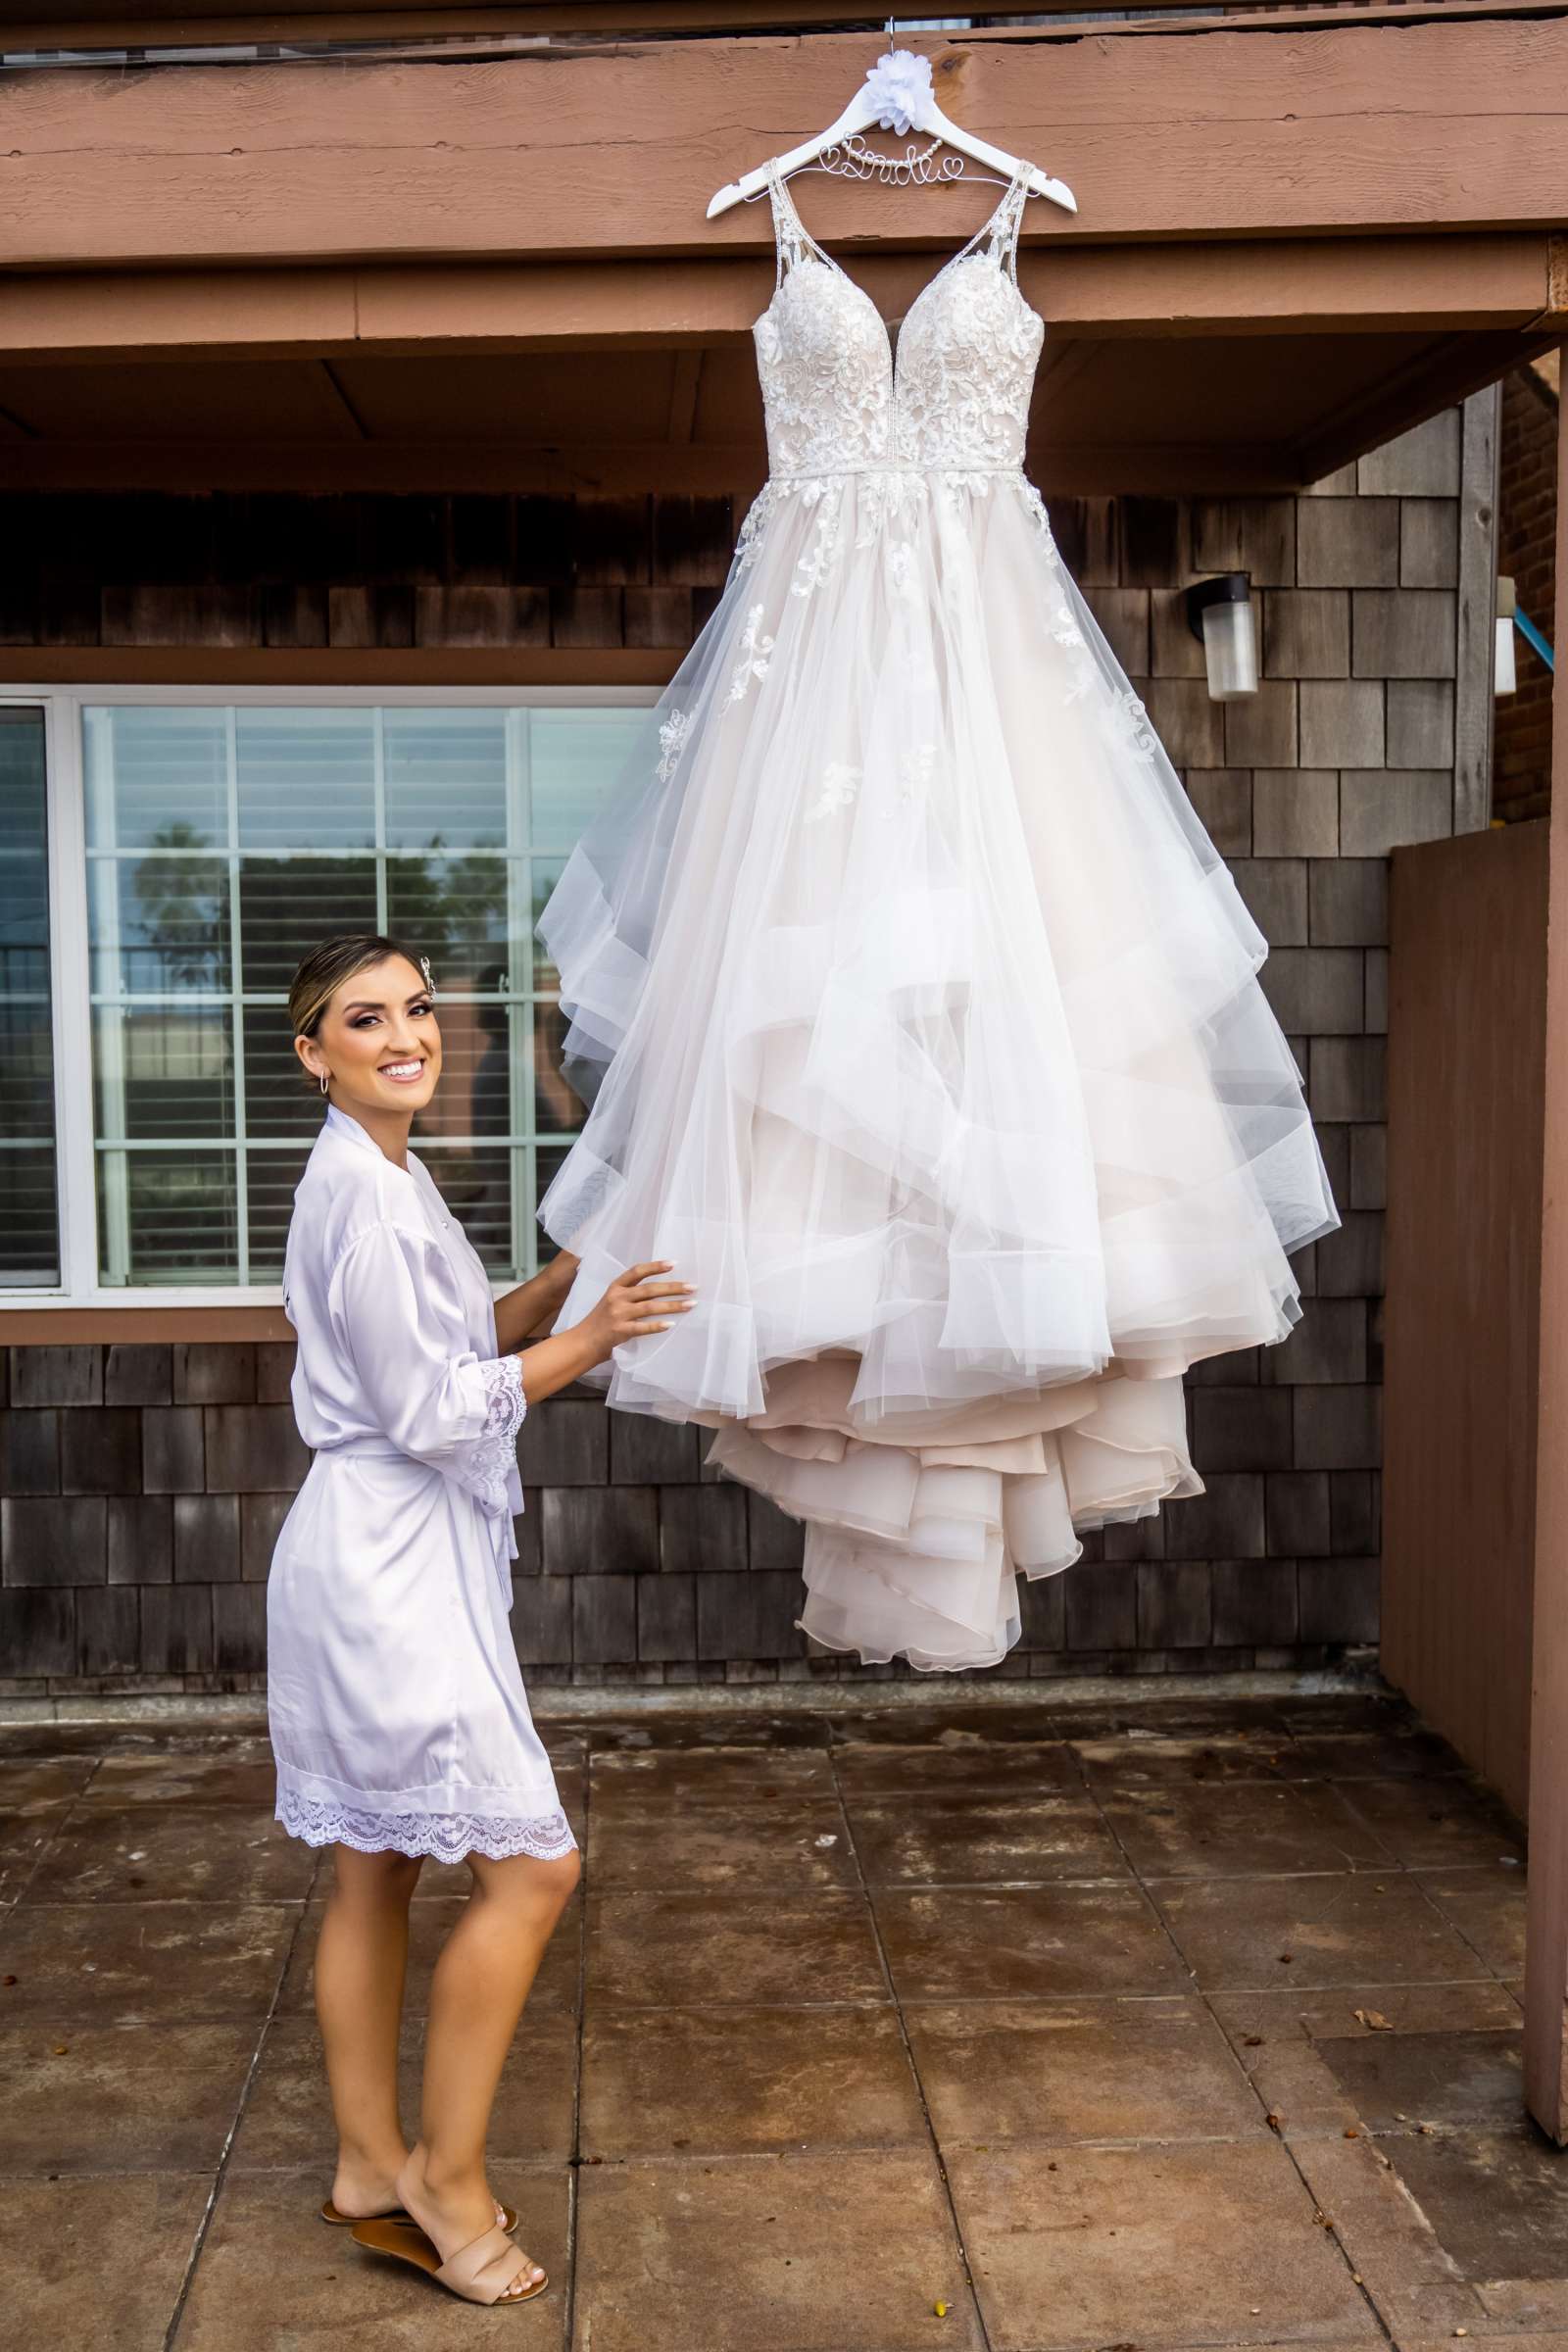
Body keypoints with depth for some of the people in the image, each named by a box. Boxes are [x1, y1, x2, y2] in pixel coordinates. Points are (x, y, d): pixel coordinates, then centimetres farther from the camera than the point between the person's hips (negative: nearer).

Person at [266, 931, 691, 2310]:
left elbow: (467, 1339, 20)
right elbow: (429, 1410, -18)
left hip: (389, 1559, 10)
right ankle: (447, 2173, 12)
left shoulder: (386, 1178, 13)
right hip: (391, 1562, -10)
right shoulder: (360, 1191, -18)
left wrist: (573, 1274, 7)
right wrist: (589, 1339, -18)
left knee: (376, 1872, 16)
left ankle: (372, 2170, 29)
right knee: (533, 1863, -4)